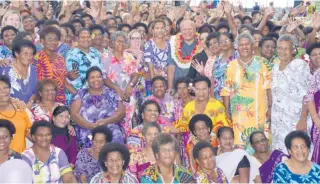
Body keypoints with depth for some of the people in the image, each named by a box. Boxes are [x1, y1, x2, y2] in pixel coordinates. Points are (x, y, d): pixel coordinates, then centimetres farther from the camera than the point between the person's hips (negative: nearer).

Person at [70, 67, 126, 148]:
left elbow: (121, 112, 5)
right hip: (87, 134, -1)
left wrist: (106, 121, -11)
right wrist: (91, 125, -13)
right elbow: (74, 114, 1)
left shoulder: (111, 94, 13)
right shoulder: (81, 94, 11)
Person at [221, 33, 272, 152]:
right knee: (240, 142, -3)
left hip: (259, 111, 0)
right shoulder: (232, 66, 6)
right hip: (239, 112, 0)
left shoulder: (260, 63, 5)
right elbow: (226, 91, 5)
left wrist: (270, 107, -2)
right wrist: (227, 111, 1)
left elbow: (268, 86, 3)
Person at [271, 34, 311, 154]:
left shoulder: (300, 65, -9)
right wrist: (270, 111, 14)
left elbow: (307, 95, -14)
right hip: (277, 121, 7)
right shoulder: (275, 67, 11)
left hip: (295, 120, -6)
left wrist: (303, 120, -20)